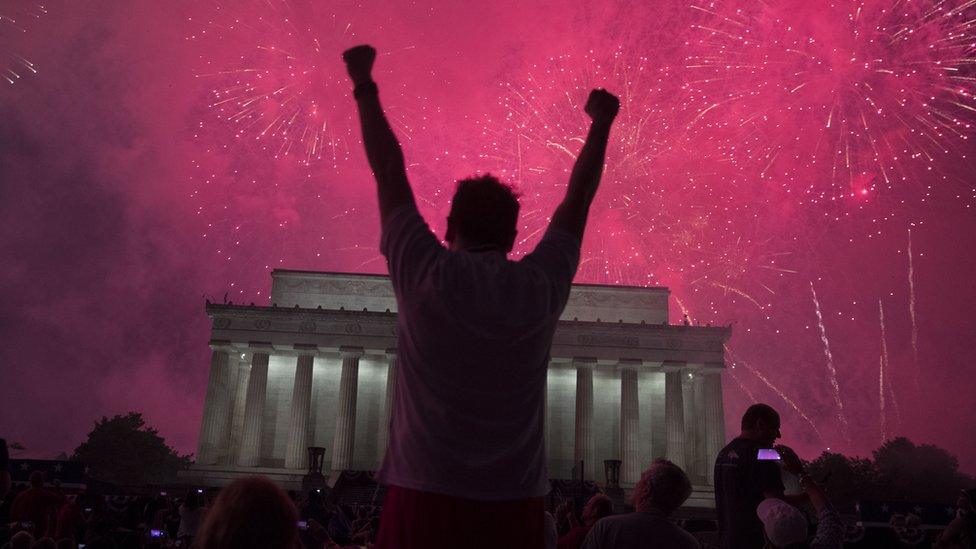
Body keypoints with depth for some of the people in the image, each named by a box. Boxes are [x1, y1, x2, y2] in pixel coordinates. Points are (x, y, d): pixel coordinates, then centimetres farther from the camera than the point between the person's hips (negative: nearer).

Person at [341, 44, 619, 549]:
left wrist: (365, 89, 16)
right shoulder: (543, 285, -1)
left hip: (426, 494, -1)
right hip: (515, 504, 2)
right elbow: (577, 199, 14)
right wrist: (602, 123, 27)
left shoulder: (426, 277, -5)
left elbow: (389, 173, 4)